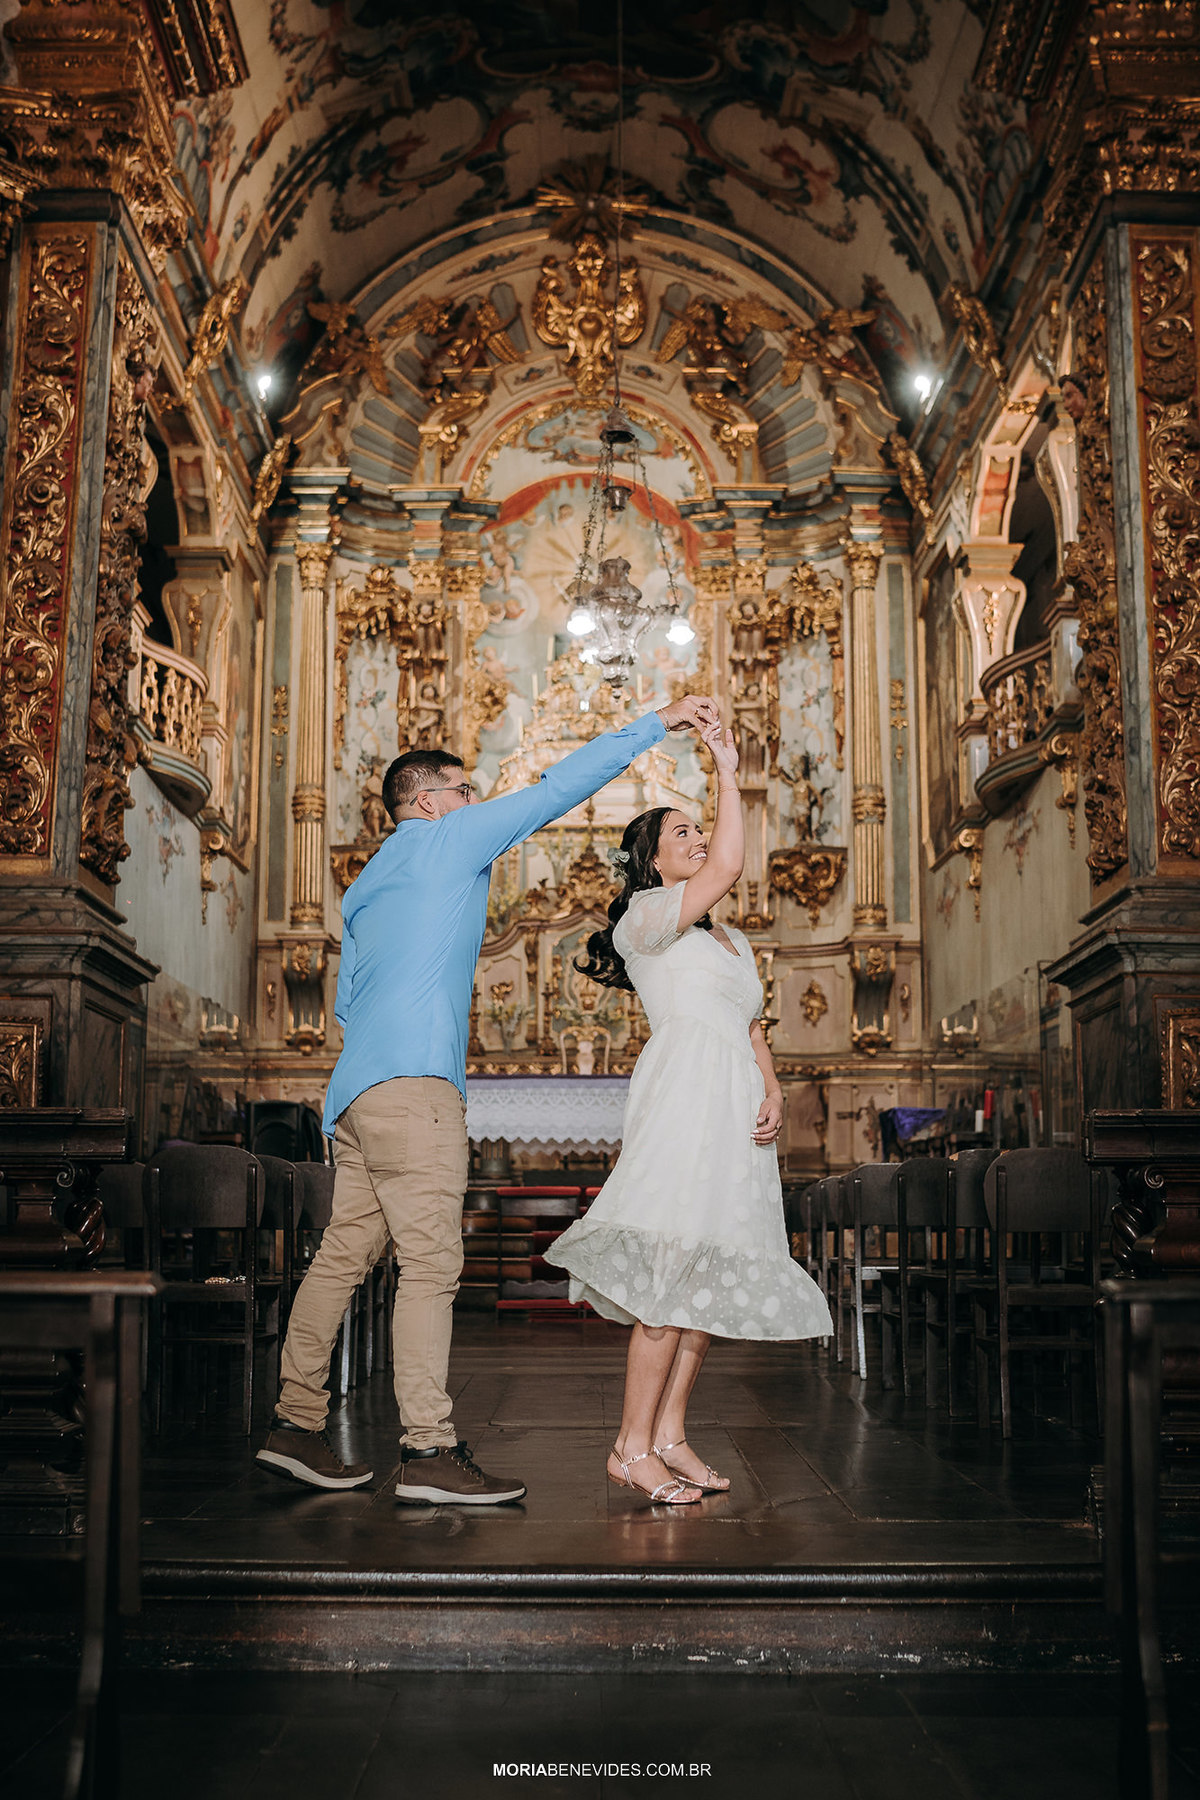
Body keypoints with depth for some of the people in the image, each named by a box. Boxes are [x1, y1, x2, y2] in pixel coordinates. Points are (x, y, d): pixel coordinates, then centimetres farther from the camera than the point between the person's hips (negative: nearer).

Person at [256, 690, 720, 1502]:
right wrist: (657, 723, 5)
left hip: (361, 1089, 9)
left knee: (345, 1254, 10)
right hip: (413, 1084, -9)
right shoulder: (448, 838, 3)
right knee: (431, 1262, -10)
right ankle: (430, 1451, -11)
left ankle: (297, 1425, 14)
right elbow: (560, 788, 1)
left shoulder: (365, 888, 26)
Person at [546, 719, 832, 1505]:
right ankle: (633, 1446, -7)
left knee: (714, 1277, 5)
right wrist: (728, 773, -4)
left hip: (737, 1111, 8)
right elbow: (730, 867, -12)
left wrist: (773, 1092, 3)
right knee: (677, 1270, -13)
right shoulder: (646, 916, 3)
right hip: (684, 1094, -8)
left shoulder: (733, 942, 28)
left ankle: (670, 1432, 12)